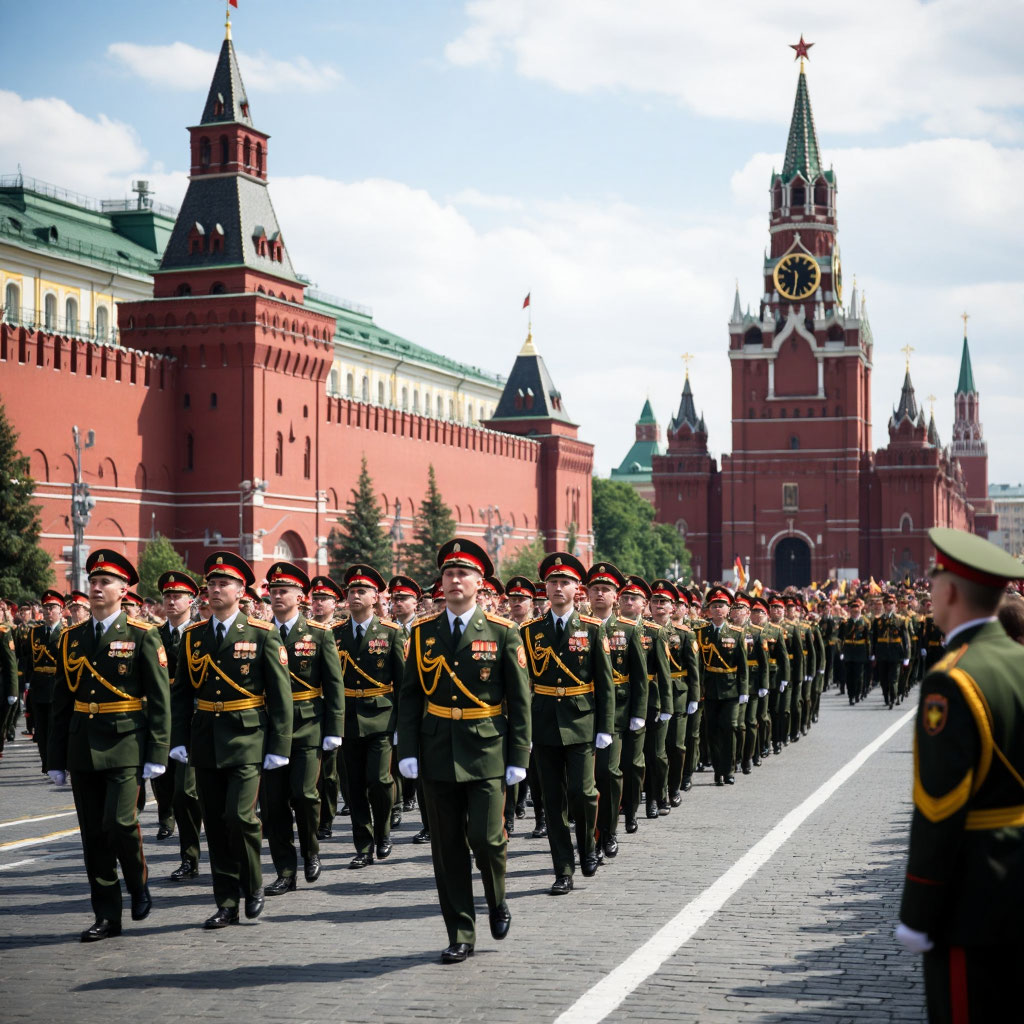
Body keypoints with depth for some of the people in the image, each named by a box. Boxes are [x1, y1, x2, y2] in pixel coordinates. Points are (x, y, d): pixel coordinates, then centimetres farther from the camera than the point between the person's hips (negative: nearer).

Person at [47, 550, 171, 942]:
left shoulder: (142, 637, -3)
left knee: (120, 823, -15)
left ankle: (139, 886, 13)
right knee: (93, 835, 6)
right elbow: (61, 702, 11)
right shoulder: (71, 639, 10)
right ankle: (106, 916, 15)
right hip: (82, 748, 5)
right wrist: (56, 758, 8)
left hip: (125, 745, -5)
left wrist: (156, 755, -11)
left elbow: (160, 700, -5)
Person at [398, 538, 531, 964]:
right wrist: (407, 750, -2)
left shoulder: (503, 633, -1)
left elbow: (520, 700, 0)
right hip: (438, 754, 3)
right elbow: (410, 696, 7)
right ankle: (461, 935, 14)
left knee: (486, 838, -8)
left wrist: (518, 757, -5)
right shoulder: (423, 633, 6)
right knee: (447, 849, 5)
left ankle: (497, 901, 23)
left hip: (487, 754, -2)